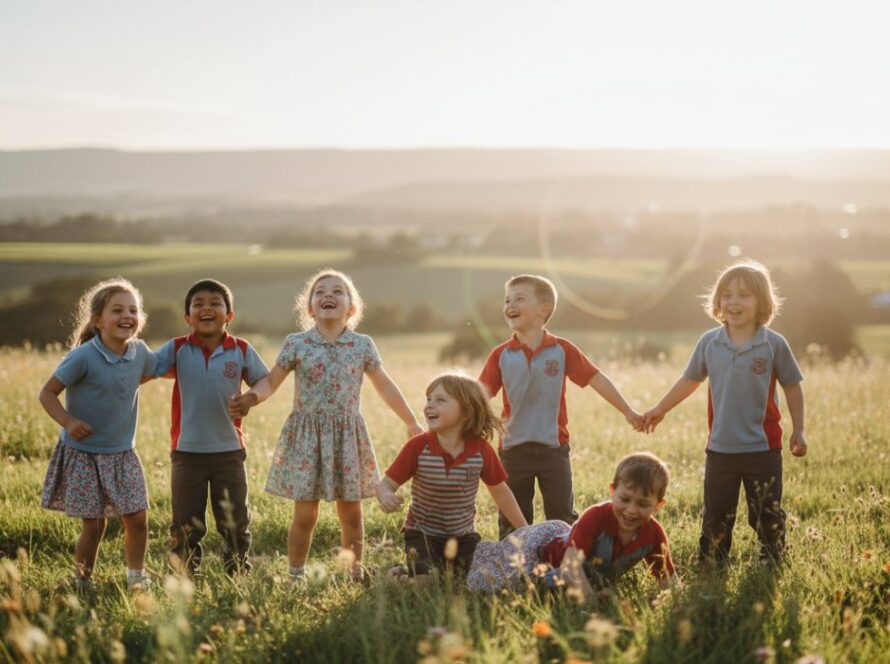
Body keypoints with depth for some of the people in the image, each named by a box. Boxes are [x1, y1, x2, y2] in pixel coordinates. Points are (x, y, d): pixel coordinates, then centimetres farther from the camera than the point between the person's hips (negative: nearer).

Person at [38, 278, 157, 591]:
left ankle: (137, 579, 21)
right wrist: (68, 421, -28)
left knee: (137, 518, 4)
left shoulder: (139, 352, -3)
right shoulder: (83, 357, -20)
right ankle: (82, 585, 19)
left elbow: (155, 369, 22)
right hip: (84, 453, -5)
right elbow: (47, 393, -14)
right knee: (93, 525, 1)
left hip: (122, 453, 5)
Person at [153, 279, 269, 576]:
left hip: (229, 451, 1)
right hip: (187, 451, 0)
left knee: (235, 522, 10)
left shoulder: (242, 351, -3)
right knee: (186, 526, 10)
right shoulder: (177, 349, -3)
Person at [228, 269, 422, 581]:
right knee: (305, 514, 0)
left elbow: (385, 387, 10)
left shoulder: (362, 345, 1)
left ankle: (354, 573, 23)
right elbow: (271, 381, 1)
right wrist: (249, 398, -20)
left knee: (351, 513, 9)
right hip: (307, 435, -1)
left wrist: (412, 424, 13)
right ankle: (296, 576, 14)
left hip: (348, 435, 2)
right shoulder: (296, 344, -3)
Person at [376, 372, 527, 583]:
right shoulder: (417, 447, -17)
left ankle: (449, 565, 25)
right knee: (425, 584, -18)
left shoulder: (481, 450, -13)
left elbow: (500, 492, 1)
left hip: (463, 535, 2)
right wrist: (386, 497, -39)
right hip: (423, 533, -2)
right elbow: (387, 483, -14)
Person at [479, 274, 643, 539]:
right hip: (514, 449, 1)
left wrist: (628, 412, -1)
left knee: (562, 519, 5)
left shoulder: (562, 350, -3)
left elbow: (596, 379, -2)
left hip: (553, 448, -1)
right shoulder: (501, 355, 0)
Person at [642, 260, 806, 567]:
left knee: (767, 515, 7)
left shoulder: (774, 344, -6)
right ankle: (710, 567, 21)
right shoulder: (709, 343, -1)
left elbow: (792, 387, 3)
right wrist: (659, 410, 19)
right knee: (715, 517, 9)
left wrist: (798, 430, 2)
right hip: (720, 448, 2)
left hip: (763, 448, -2)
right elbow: (689, 380, 13)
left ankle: (771, 564, 22)